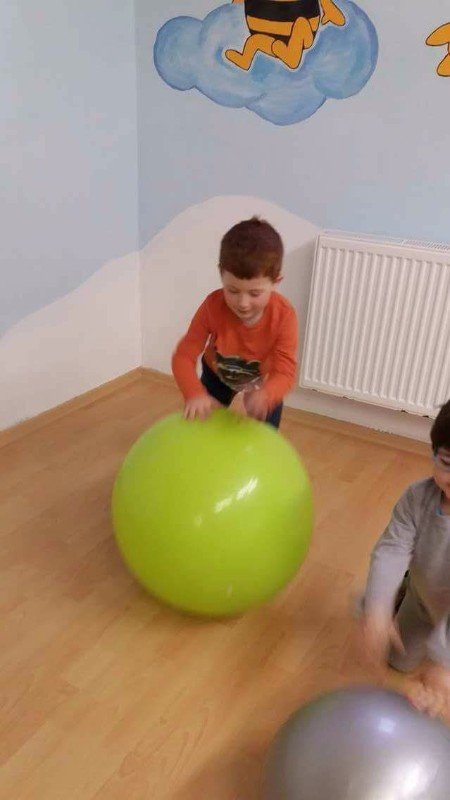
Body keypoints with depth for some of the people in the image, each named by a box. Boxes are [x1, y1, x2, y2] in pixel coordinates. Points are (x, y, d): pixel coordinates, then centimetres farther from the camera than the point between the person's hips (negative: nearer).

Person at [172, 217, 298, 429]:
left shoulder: (284, 315, -39)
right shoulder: (212, 306, -36)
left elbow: (285, 373, -42)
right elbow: (183, 357, -35)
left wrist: (264, 396, -66)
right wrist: (195, 393, -56)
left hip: (263, 378, -1)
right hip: (218, 373, 1)